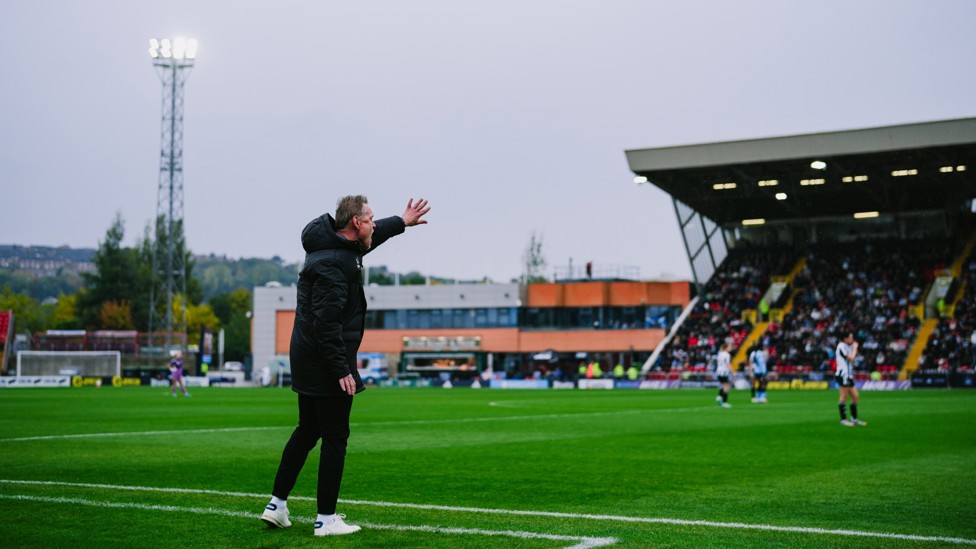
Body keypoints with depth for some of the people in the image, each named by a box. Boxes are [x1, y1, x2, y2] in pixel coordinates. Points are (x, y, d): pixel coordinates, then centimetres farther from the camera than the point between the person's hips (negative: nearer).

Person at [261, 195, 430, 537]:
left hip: (307, 363, 11)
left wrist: (401, 223, 42)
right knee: (335, 438, -2)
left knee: (307, 432, 18)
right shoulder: (333, 264, -20)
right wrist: (341, 369, -25)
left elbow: (369, 239, 34)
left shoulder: (338, 248, 11)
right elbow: (326, 322, -26)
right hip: (325, 366, -11)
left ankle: (277, 505, 23)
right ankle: (326, 520, 4)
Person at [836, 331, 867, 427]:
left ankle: (854, 419, 15)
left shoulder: (848, 346, 18)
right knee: (844, 397, -8)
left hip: (848, 375, 10)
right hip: (843, 375, -10)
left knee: (855, 396, 9)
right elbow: (851, 358, -16)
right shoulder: (841, 346, -11)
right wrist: (855, 348, -6)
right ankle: (843, 419, -6)